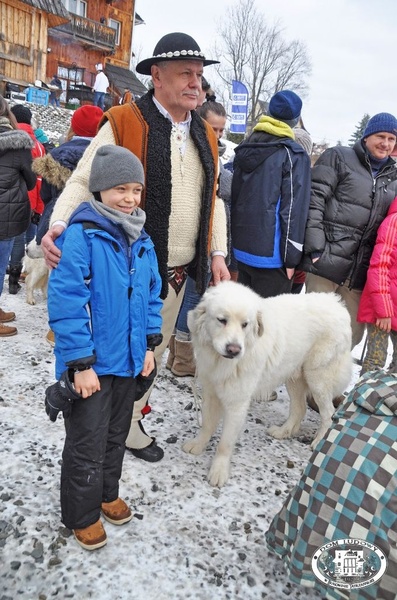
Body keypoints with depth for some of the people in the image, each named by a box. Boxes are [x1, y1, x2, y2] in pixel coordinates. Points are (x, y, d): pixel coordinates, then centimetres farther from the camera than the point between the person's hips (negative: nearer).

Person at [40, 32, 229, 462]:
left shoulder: (204, 135, 10)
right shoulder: (122, 124, -10)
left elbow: (212, 199, 16)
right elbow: (82, 182, -10)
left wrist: (218, 253, 10)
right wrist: (59, 225, -28)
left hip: (178, 270, 6)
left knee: (156, 348, 20)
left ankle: (134, 401, 42)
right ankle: (127, 426, 29)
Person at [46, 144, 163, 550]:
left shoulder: (141, 240, 4)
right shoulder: (81, 235, -19)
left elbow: (152, 294, 12)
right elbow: (65, 303, -22)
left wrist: (149, 343, 8)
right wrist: (81, 363, -21)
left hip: (129, 360, 7)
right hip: (91, 364, -7)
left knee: (116, 436, 24)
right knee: (87, 444, 9)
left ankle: (107, 493, 46)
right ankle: (81, 515, 32)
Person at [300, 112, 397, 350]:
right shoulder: (339, 157, 4)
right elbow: (314, 201, -6)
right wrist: (316, 248, -14)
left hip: (361, 271, 5)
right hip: (328, 261, -5)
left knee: (353, 333, 8)